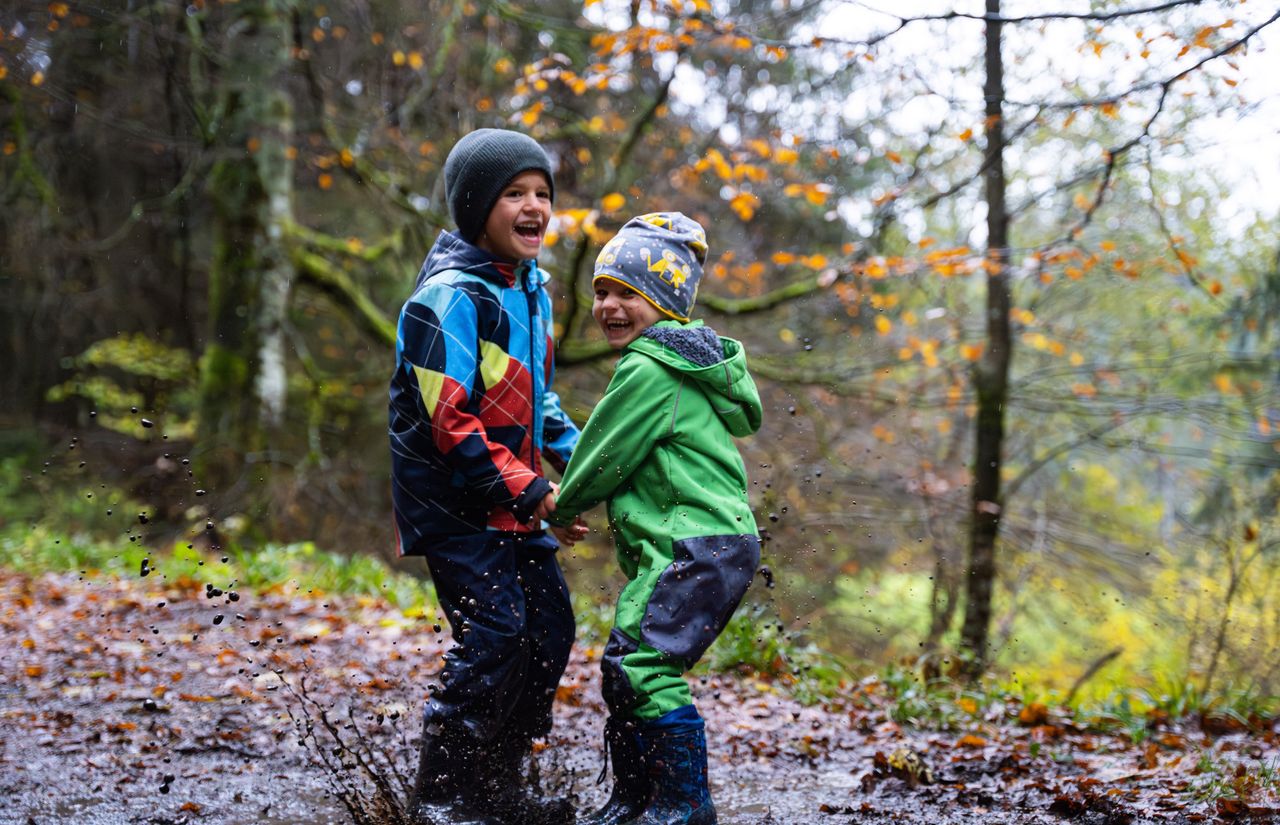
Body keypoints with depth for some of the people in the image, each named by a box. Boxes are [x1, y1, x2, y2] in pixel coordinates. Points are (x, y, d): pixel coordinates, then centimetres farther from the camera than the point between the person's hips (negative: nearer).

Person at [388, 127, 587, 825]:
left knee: (549, 629, 10)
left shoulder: (530, 285, 11)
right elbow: (450, 424, -22)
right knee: (493, 635, -13)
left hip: (511, 497, 9)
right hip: (452, 498, -9)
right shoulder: (451, 296, -18)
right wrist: (529, 495, -21)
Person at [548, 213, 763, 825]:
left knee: (642, 665, -16)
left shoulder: (648, 370, -12)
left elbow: (605, 459, -9)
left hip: (697, 547, -11)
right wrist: (573, 495, 21)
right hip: (714, 544, 11)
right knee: (625, 665, 13)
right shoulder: (682, 359, 21)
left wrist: (562, 504, 9)